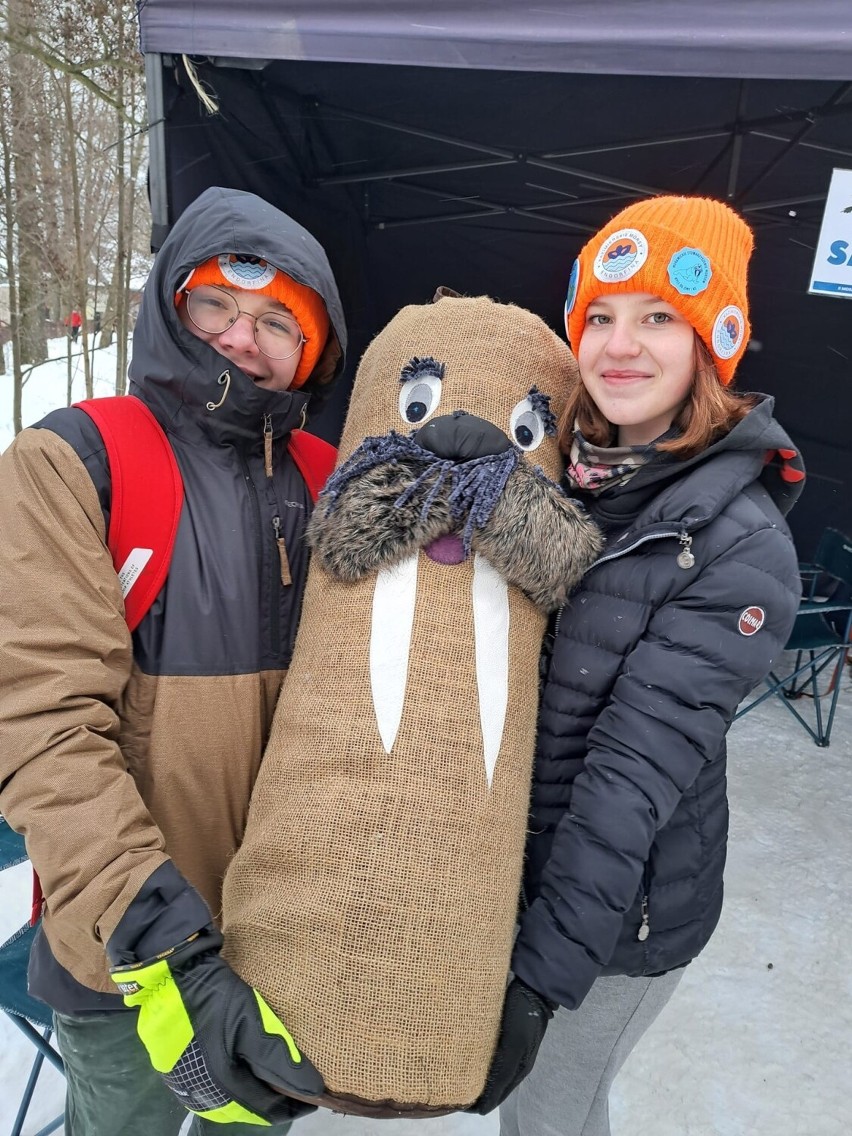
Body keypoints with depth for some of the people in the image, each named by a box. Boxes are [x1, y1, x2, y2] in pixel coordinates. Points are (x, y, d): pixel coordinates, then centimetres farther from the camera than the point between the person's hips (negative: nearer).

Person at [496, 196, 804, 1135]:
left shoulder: (742, 548, -20)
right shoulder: (557, 475, -4)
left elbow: (640, 764, -24)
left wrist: (548, 965, -22)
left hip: (621, 902, -5)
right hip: (508, 860, 5)